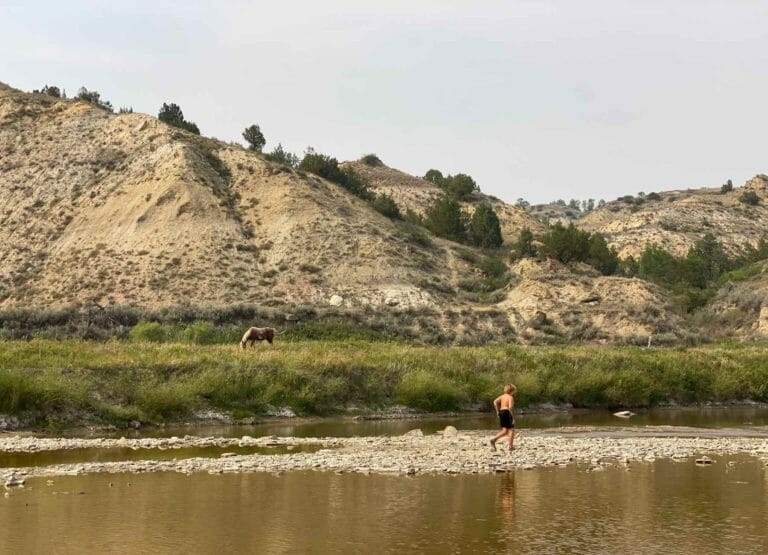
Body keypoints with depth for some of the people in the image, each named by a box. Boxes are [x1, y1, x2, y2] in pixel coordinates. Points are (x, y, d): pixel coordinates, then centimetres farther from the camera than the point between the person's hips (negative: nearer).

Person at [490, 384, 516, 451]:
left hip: (501, 413, 7)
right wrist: (512, 417, -16)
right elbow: (510, 407, -20)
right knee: (511, 430, 6)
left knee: (504, 431, 11)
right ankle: (510, 447, 5)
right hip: (507, 413, -7)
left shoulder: (502, 396, 13)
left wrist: (497, 411, 7)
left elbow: (495, 402, 2)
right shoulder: (510, 397, -8)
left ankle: (493, 440, -8)